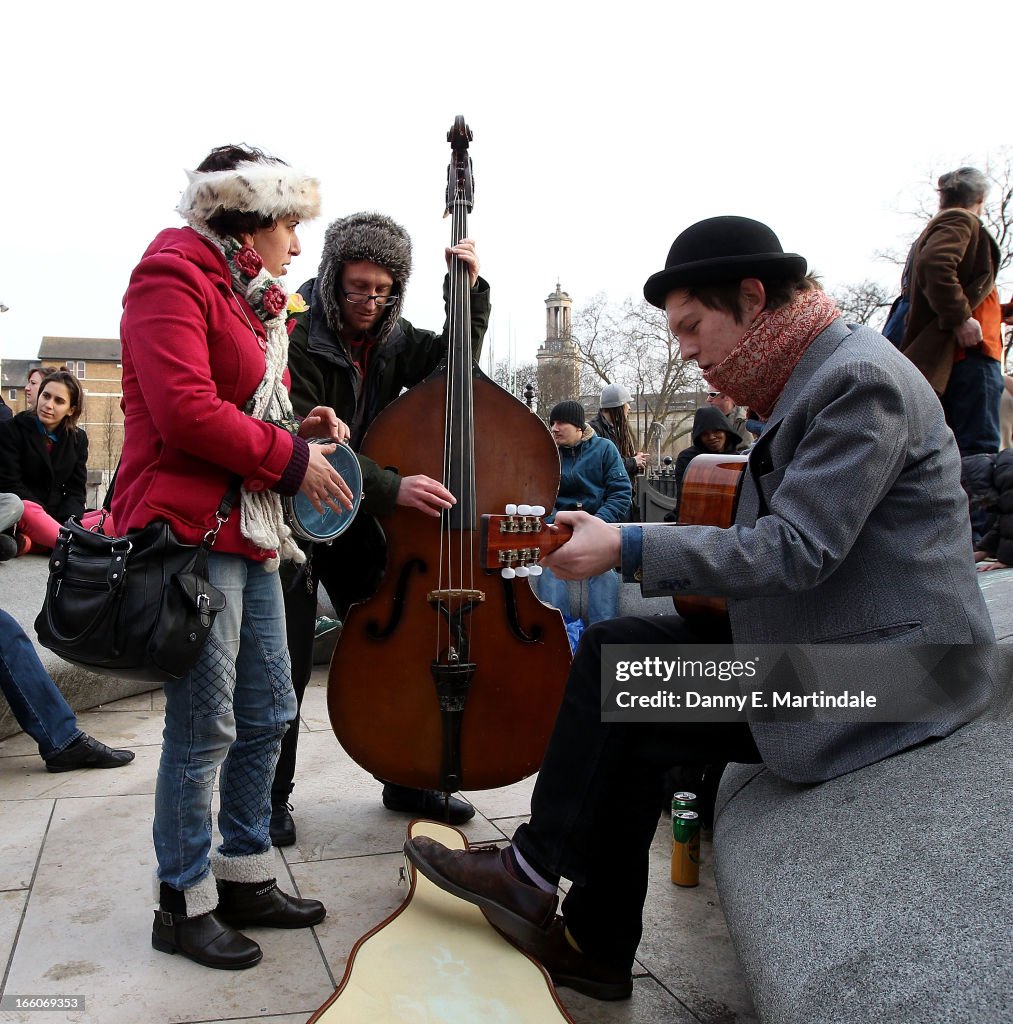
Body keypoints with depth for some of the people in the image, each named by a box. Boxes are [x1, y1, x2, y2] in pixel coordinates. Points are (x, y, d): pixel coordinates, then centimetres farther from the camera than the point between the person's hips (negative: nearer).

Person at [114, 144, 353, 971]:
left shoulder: (252, 301, 22)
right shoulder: (174, 279, -8)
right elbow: (185, 412, -21)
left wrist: (298, 427, 9)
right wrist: (290, 458, -13)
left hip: (251, 528, 10)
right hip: (191, 526, -10)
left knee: (269, 711, 13)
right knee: (204, 727, -3)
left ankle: (245, 877, 28)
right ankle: (185, 904, 14)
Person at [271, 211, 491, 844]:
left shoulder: (390, 339, 2)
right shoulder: (298, 339, -18)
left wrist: (472, 289, -3)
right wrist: (391, 488, -37)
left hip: (355, 518, 6)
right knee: (288, 664, -5)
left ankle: (405, 781, 23)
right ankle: (272, 797, 14)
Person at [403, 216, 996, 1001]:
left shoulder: (861, 377, -17)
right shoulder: (814, 375, 13)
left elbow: (797, 550, -24)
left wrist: (630, 547, -21)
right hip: (825, 650, 9)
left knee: (613, 665, -11)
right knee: (615, 651, -1)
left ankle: (535, 872, 11)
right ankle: (597, 945, 6)